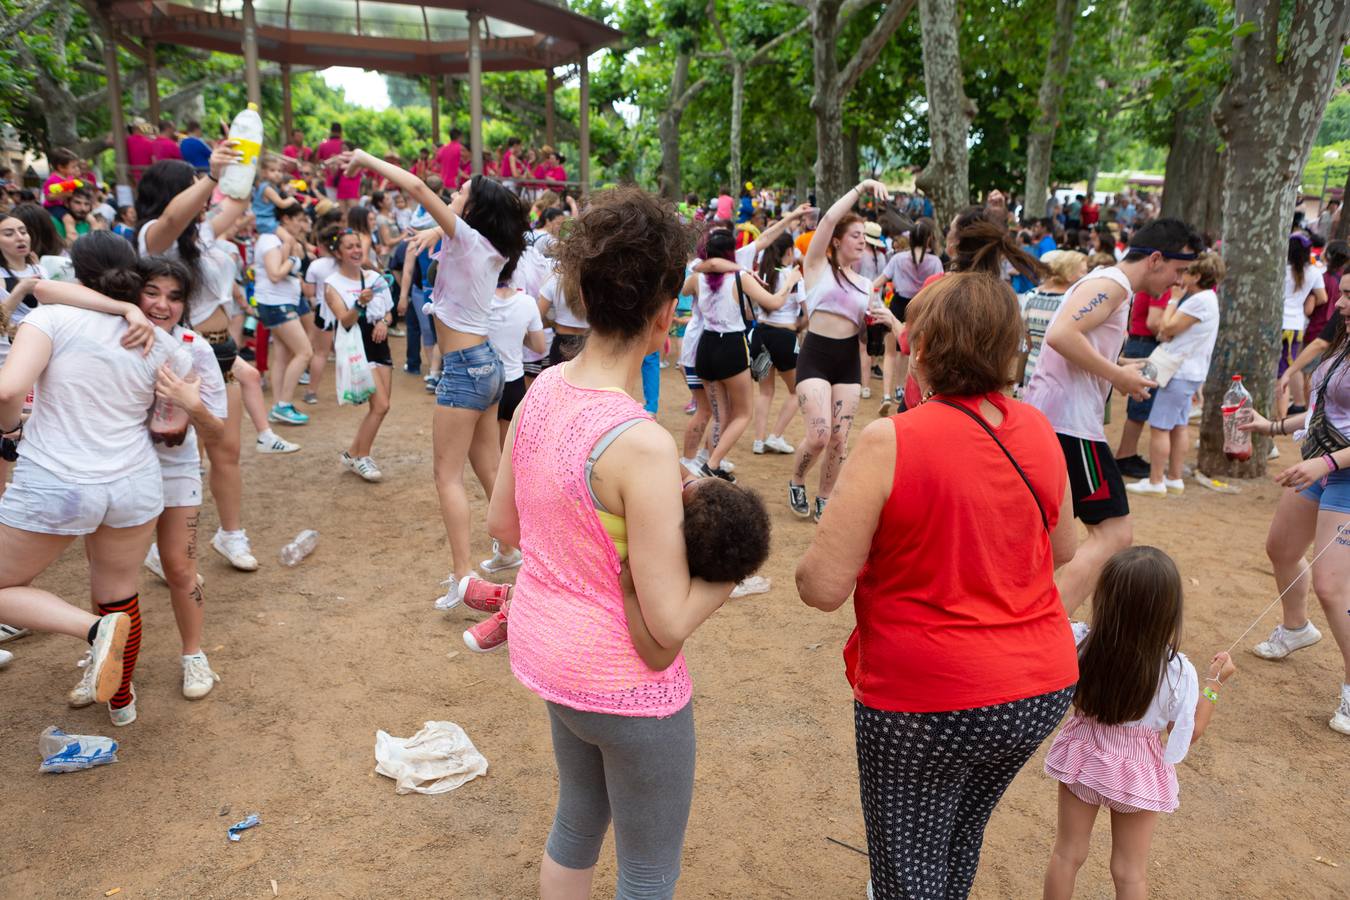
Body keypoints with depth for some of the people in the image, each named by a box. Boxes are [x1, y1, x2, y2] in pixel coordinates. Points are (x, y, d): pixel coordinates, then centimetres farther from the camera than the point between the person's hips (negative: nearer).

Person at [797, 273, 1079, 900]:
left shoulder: (890, 443, -20)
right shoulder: (1036, 431, -2)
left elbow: (823, 588, -20)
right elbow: (1062, 549, 13)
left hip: (928, 705, -6)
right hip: (1043, 690, 6)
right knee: (961, 839, 30)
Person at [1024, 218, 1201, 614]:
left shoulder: (1105, 283, 21)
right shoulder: (1112, 284, -10)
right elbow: (1061, 334, -26)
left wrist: (1118, 371, 16)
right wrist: (1118, 376, -18)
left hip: (1043, 414, 11)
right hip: (1070, 421, -11)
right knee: (1115, 533, -9)